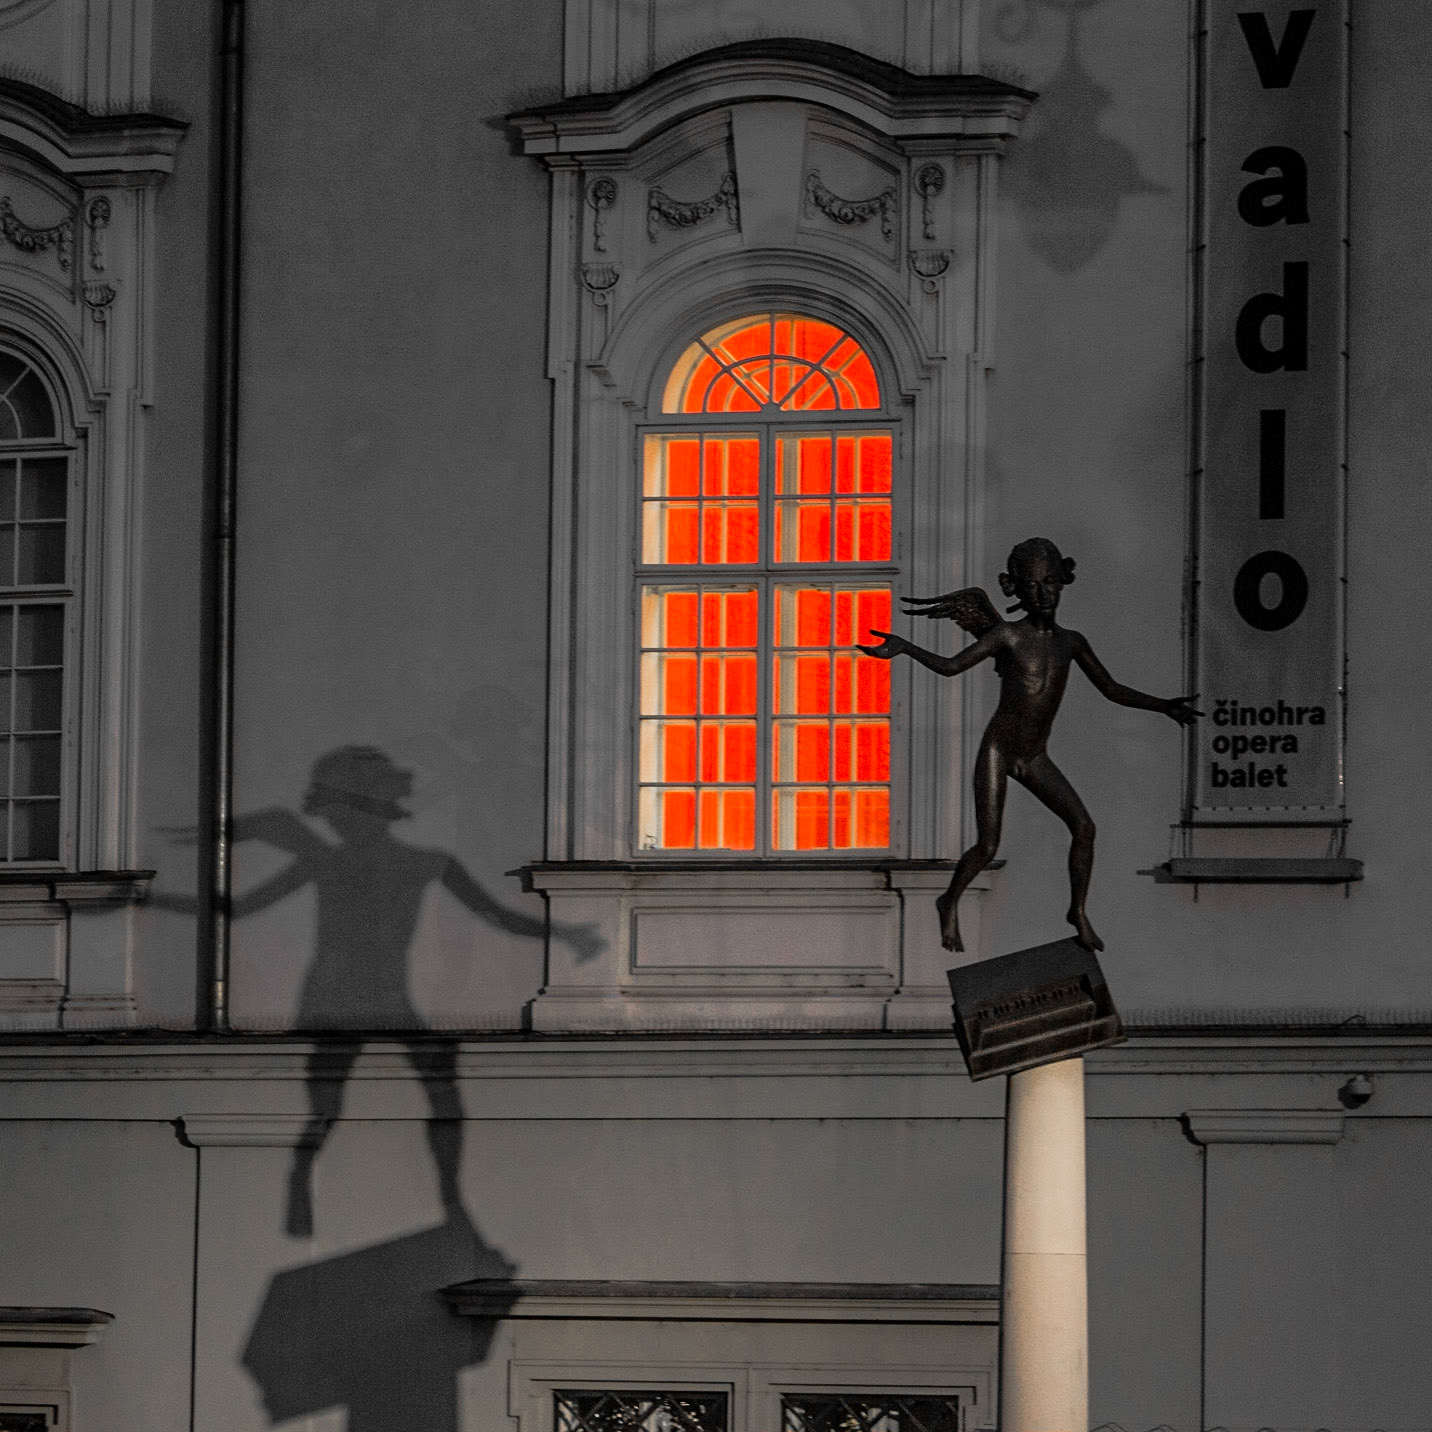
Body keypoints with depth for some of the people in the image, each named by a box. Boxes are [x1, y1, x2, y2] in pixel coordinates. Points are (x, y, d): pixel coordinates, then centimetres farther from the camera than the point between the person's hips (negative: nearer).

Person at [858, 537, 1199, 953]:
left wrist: (1163, 706, 5)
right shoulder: (1008, 635, -9)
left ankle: (1078, 912, 4)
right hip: (997, 751, -4)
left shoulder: (1070, 642, 4)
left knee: (1083, 826, -10)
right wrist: (904, 647, -23)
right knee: (987, 847, -8)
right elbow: (951, 666, -10)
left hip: (1034, 759, 4)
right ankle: (951, 904, 20)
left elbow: (1112, 690, 12)